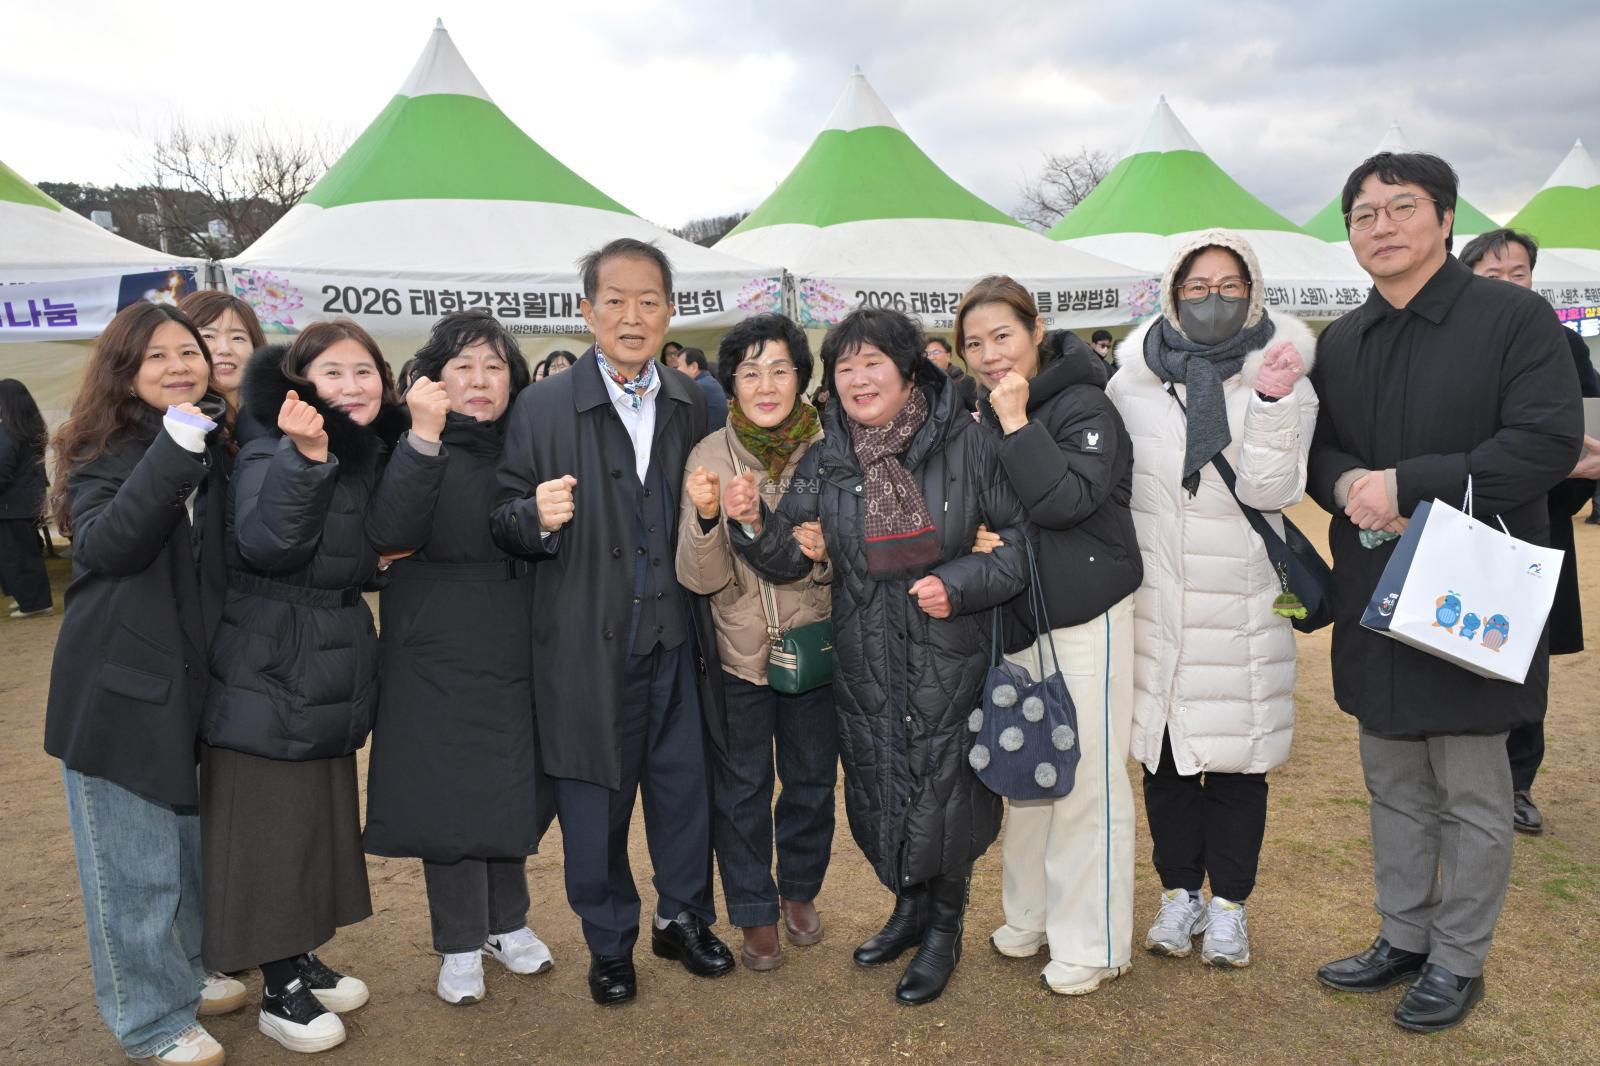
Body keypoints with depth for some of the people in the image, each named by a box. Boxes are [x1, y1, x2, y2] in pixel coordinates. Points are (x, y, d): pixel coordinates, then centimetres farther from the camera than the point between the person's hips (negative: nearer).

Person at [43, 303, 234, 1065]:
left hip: (191, 677, 6)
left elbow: (231, 556, 12)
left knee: (188, 838, 19)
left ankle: (183, 973, 38)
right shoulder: (104, 451, -10)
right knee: (133, 857, 4)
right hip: (119, 682, -6)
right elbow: (106, 544, -29)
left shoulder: (214, 449, 6)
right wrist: (174, 450, -35)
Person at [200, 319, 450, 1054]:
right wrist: (305, 455, -39)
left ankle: (301, 959, 33)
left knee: (321, 819, 17)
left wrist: (423, 436, -23)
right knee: (267, 828, 2)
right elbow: (266, 545, -28)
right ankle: (278, 990, 16)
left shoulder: (371, 451, 6)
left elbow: (392, 532, -13)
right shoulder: (272, 447, -13)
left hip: (333, 674, 7)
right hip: (267, 674, -7)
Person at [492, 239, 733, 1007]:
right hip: (588, 646, -3)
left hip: (676, 639, 3)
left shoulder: (692, 404, 5)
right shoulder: (542, 408, -6)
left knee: (685, 786, 15)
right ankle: (609, 943, 32)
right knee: (595, 804, 10)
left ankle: (683, 919, 38)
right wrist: (537, 516, -25)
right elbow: (504, 522, -5)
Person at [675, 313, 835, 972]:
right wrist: (706, 518, -28)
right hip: (736, 652, -1)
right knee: (741, 787, 11)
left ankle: (800, 891, 41)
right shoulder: (709, 455, -9)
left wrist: (826, 553, -24)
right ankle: (755, 914, 31)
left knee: (812, 778, 17)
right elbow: (700, 578, -10)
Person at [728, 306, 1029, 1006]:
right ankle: (909, 906, 41)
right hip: (863, 665, 4)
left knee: (944, 791, 5)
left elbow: (1021, 537, -3)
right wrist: (753, 524, -16)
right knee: (877, 788, 14)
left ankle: (944, 929, 30)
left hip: (948, 659, -3)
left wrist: (960, 584, -16)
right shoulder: (823, 462, 1)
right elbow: (789, 559, 3)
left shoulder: (966, 445, -8)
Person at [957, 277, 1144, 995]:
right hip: (1014, 618, 7)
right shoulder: (981, 416, 9)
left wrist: (1016, 422, -22)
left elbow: (1065, 500, -25)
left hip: (1083, 615, -7)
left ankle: (1091, 944, 14)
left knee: (1086, 778, 1)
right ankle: (1030, 916, 32)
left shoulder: (1083, 406, -11)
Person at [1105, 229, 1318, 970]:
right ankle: (1179, 892, 27)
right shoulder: (1133, 380, 1)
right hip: (1155, 600, 1)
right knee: (1164, 746, 9)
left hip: (1243, 604, -1)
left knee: (1236, 751, 6)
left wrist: (1273, 402, -23)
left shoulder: (1281, 376, -1)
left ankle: (1229, 901, 25)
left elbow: (1271, 489, -12)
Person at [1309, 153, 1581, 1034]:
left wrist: (1408, 484, -21)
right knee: (1394, 785, 16)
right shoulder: (1341, 342, 10)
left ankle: (1458, 961, 22)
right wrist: (1344, 483, -10)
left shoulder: (1513, 317, -7)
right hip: (1373, 594, 6)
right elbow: (1317, 447, 13)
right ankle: (1403, 939, 32)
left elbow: (1549, 441, -17)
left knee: (1472, 794, 6)